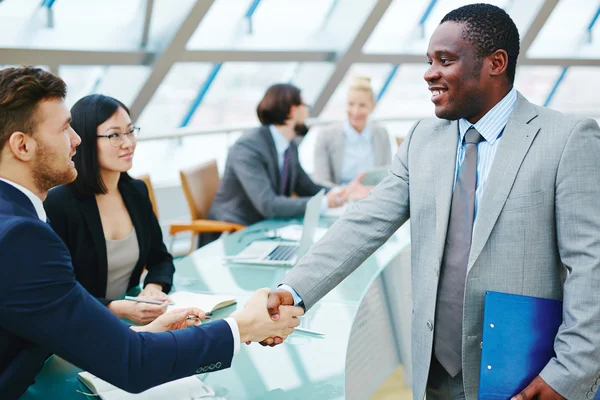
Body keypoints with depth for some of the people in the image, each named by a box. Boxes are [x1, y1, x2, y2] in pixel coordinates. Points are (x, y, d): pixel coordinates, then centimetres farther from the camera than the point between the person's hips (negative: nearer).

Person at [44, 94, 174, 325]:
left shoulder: (137, 191, 5)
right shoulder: (57, 204, -15)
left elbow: (160, 259, 14)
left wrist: (154, 287, -6)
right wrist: (116, 308, -26)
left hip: (132, 321, 6)